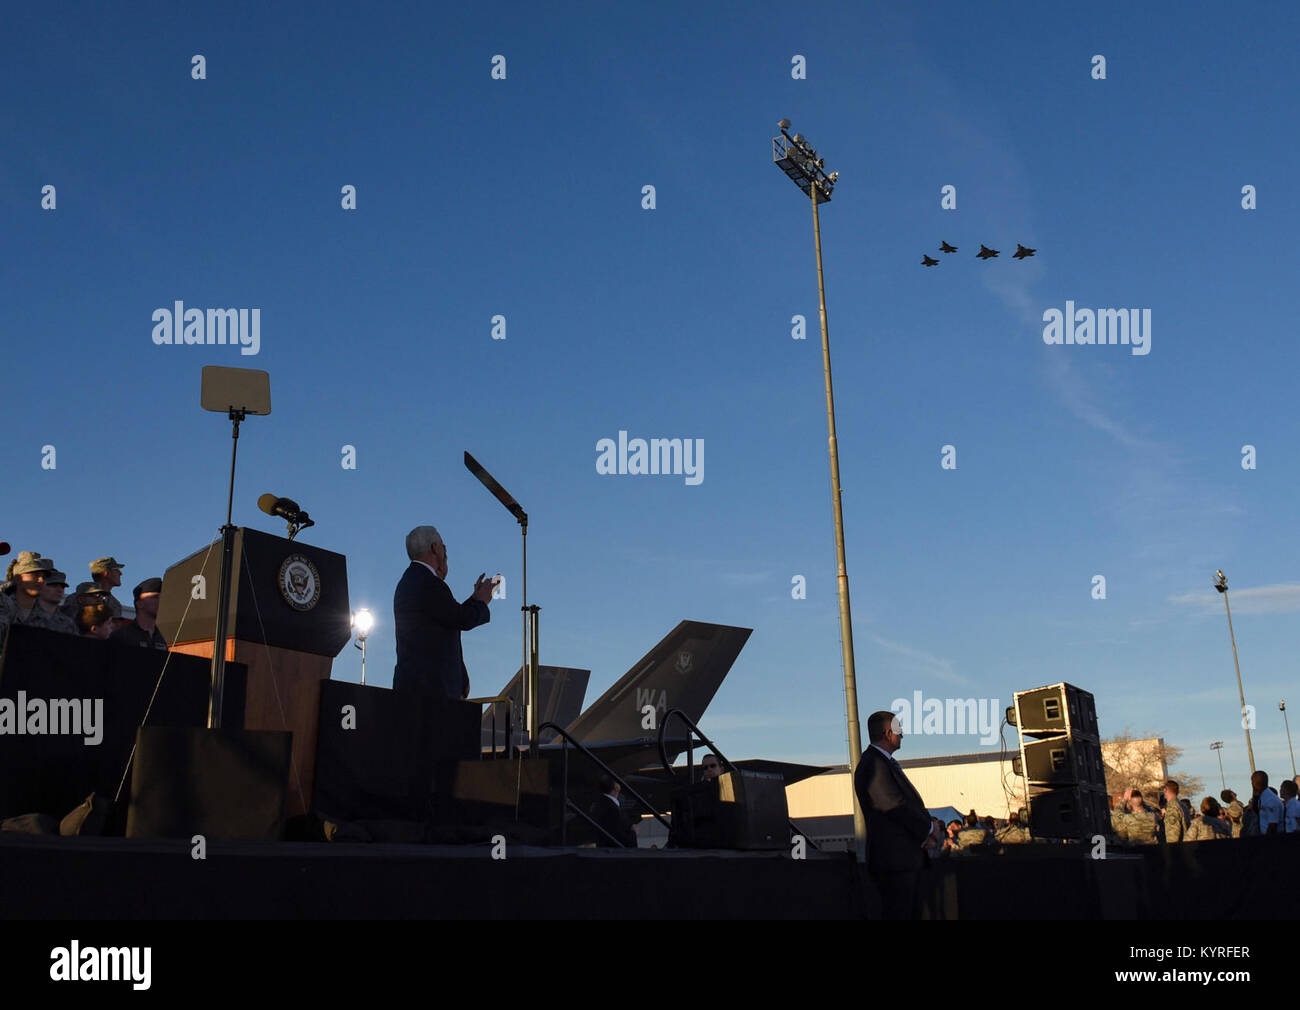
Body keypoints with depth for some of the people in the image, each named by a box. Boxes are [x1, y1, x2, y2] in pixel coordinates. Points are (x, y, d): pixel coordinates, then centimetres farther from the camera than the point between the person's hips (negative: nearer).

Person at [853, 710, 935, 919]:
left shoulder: (886, 763, 18)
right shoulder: (874, 765, -16)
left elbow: (910, 802, 16)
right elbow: (896, 807, -19)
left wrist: (926, 831, -1)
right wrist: (928, 829, -5)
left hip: (908, 858, 11)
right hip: (894, 860, -11)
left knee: (913, 913, 13)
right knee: (899, 913, -8)